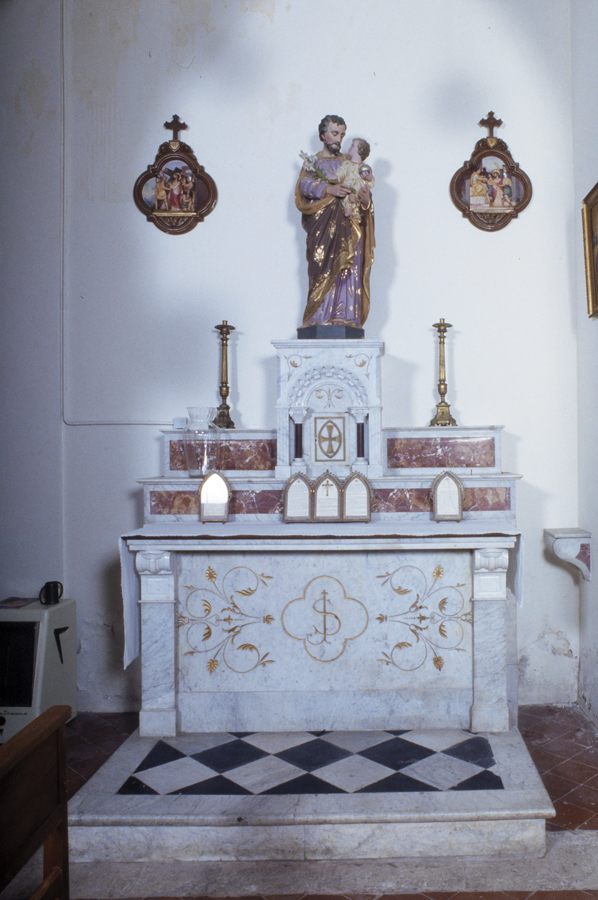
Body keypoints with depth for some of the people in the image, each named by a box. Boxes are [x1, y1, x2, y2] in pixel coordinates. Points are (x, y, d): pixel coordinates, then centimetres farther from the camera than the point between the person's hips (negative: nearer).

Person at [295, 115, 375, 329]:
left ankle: (345, 321, -10)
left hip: (349, 225, 3)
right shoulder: (312, 162, 15)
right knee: (324, 270, -13)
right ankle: (320, 321, -14)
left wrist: (365, 198, -11)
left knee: (349, 272, -8)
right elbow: (305, 184, -4)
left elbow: (363, 188, 14)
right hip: (324, 225, -3)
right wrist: (328, 188, -24)